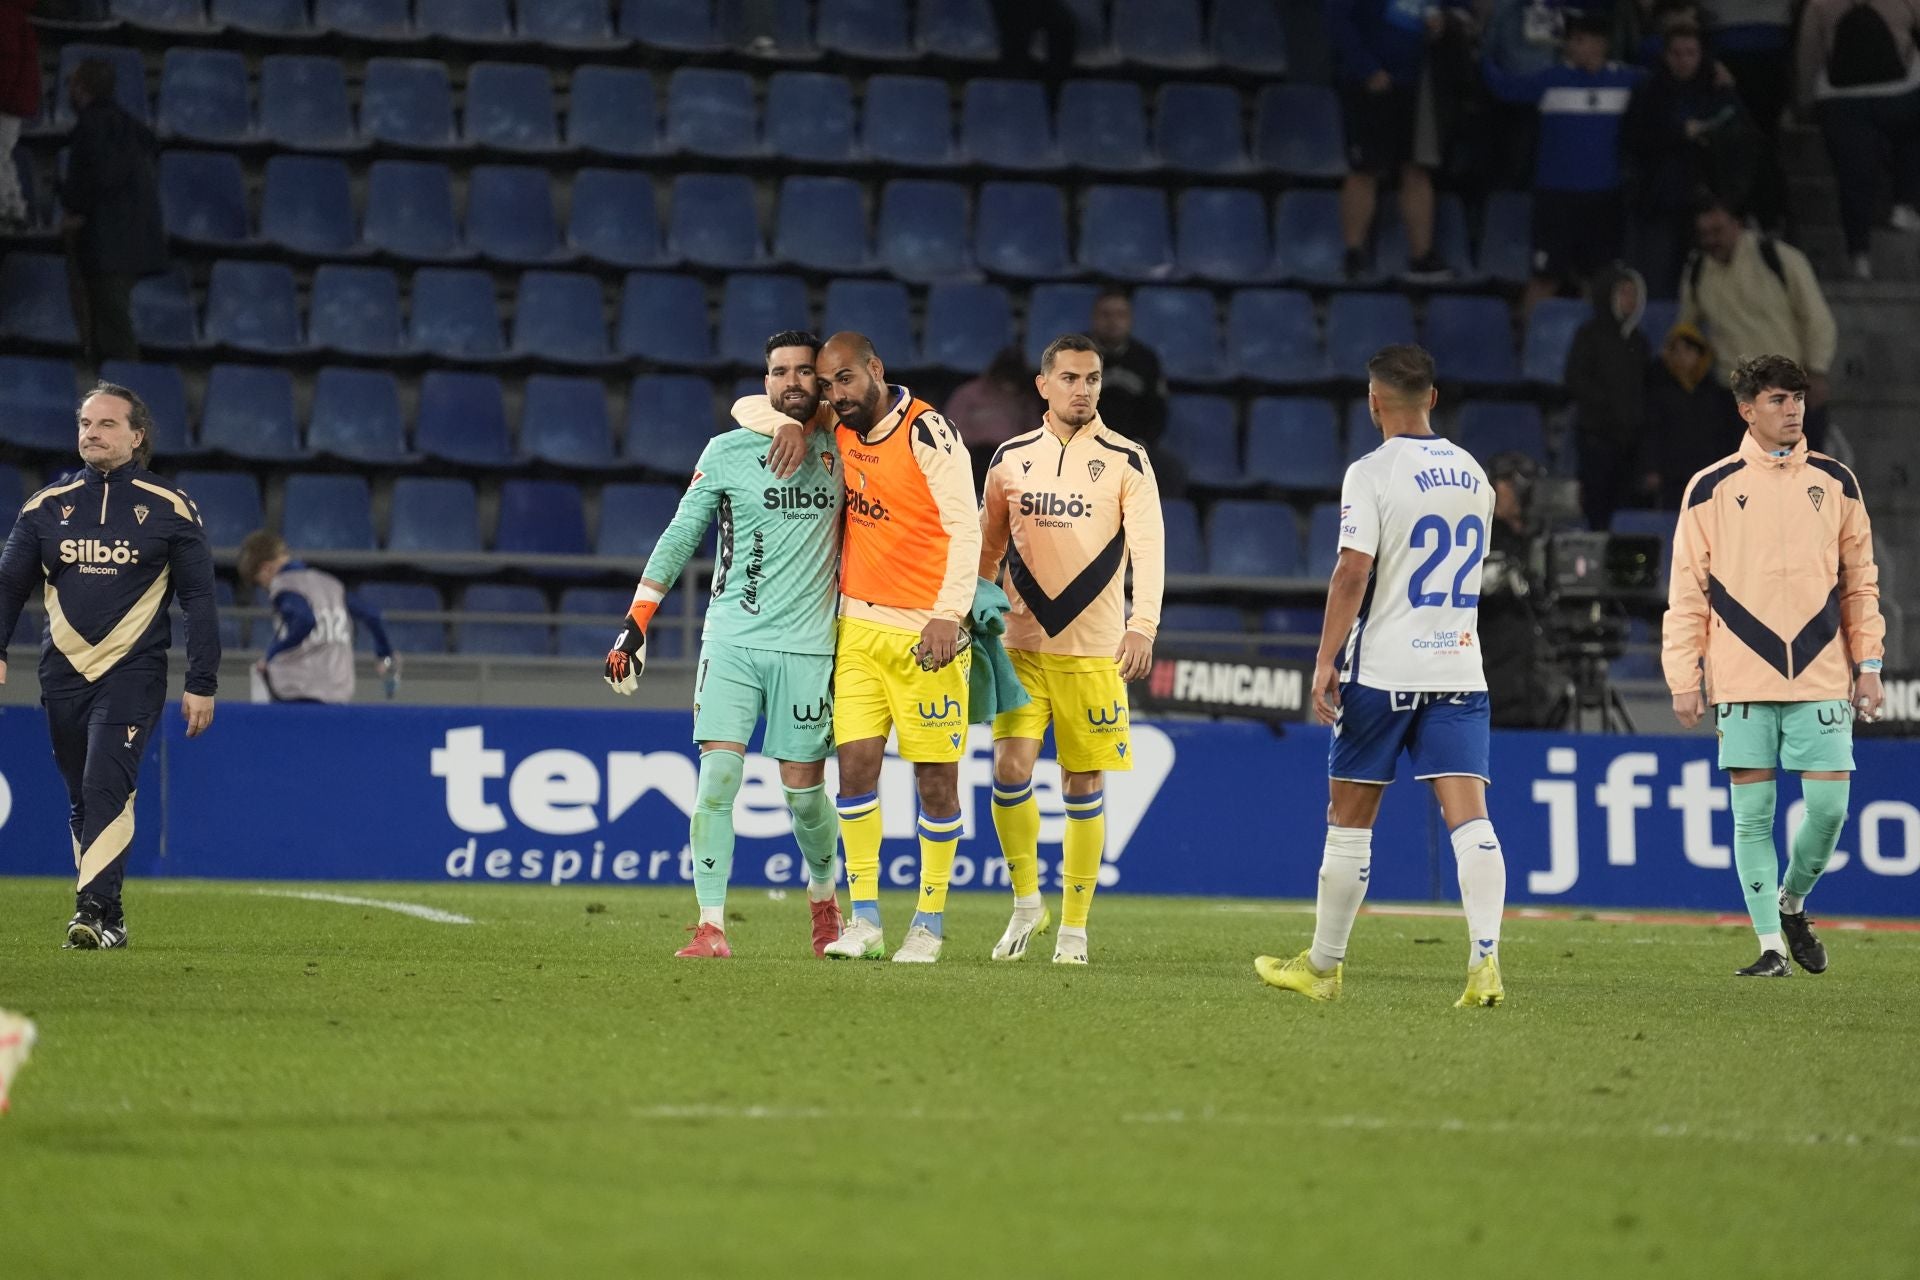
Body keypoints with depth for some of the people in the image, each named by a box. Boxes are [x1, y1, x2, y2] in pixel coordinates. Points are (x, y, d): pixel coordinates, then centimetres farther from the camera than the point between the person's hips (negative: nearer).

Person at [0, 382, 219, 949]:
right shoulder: (47, 505, 9)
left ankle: (95, 910, -25)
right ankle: (109, 920, 19)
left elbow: (199, 599, 3)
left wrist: (201, 685, -2)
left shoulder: (170, 508, 1)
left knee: (107, 787, -19)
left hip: (133, 673, -4)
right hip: (63, 675, 4)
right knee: (82, 799, 8)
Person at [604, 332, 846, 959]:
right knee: (717, 776, -13)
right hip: (732, 639, -1)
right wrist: (636, 623, 3)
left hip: (807, 643, 1)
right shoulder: (728, 452, 3)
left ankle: (824, 901, 30)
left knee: (804, 789, 3)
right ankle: (710, 926, -11)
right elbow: (681, 536, 5)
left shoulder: (840, 450, 6)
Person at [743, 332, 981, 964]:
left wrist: (948, 616, -23)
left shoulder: (925, 433, -12)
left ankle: (930, 922, 10)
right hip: (858, 627, 6)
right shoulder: (839, 433, 8)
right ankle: (865, 920, 0)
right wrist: (790, 427, -3)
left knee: (936, 777, 1)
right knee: (856, 763, -3)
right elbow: (748, 409, 19)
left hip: (924, 632, -6)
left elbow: (964, 527, -15)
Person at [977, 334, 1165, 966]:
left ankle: (1074, 926, 13)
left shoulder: (1125, 461, -1)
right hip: (1021, 643, 2)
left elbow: (1149, 546, -7)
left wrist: (1143, 624, -20)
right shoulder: (1011, 458, 8)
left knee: (1085, 787, 2)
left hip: (1094, 649, -2)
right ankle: (1026, 902, 8)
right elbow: (987, 547, 17)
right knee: (1010, 768, -12)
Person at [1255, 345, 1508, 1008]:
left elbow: (1353, 573, -16)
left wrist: (1326, 663, -14)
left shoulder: (1372, 473, -9)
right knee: (1469, 817, -5)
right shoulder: (1472, 474, 11)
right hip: (1459, 671, 4)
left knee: (1350, 821, 7)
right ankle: (1485, 959, -21)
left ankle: (1323, 966, 18)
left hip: (1381, 672, -4)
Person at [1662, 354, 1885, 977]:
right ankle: (1771, 945, 6)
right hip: (1742, 679, -1)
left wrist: (1868, 665, 7)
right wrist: (1684, 679, -1)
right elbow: (1687, 590, 5)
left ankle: (1792, 903, 22)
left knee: (1829, 805, -5)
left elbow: (1861, 581, 14)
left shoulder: (1835, 483, 10)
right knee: (1752, 812, -2)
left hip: (1821, 676, 1)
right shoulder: (1712, 488, 4)